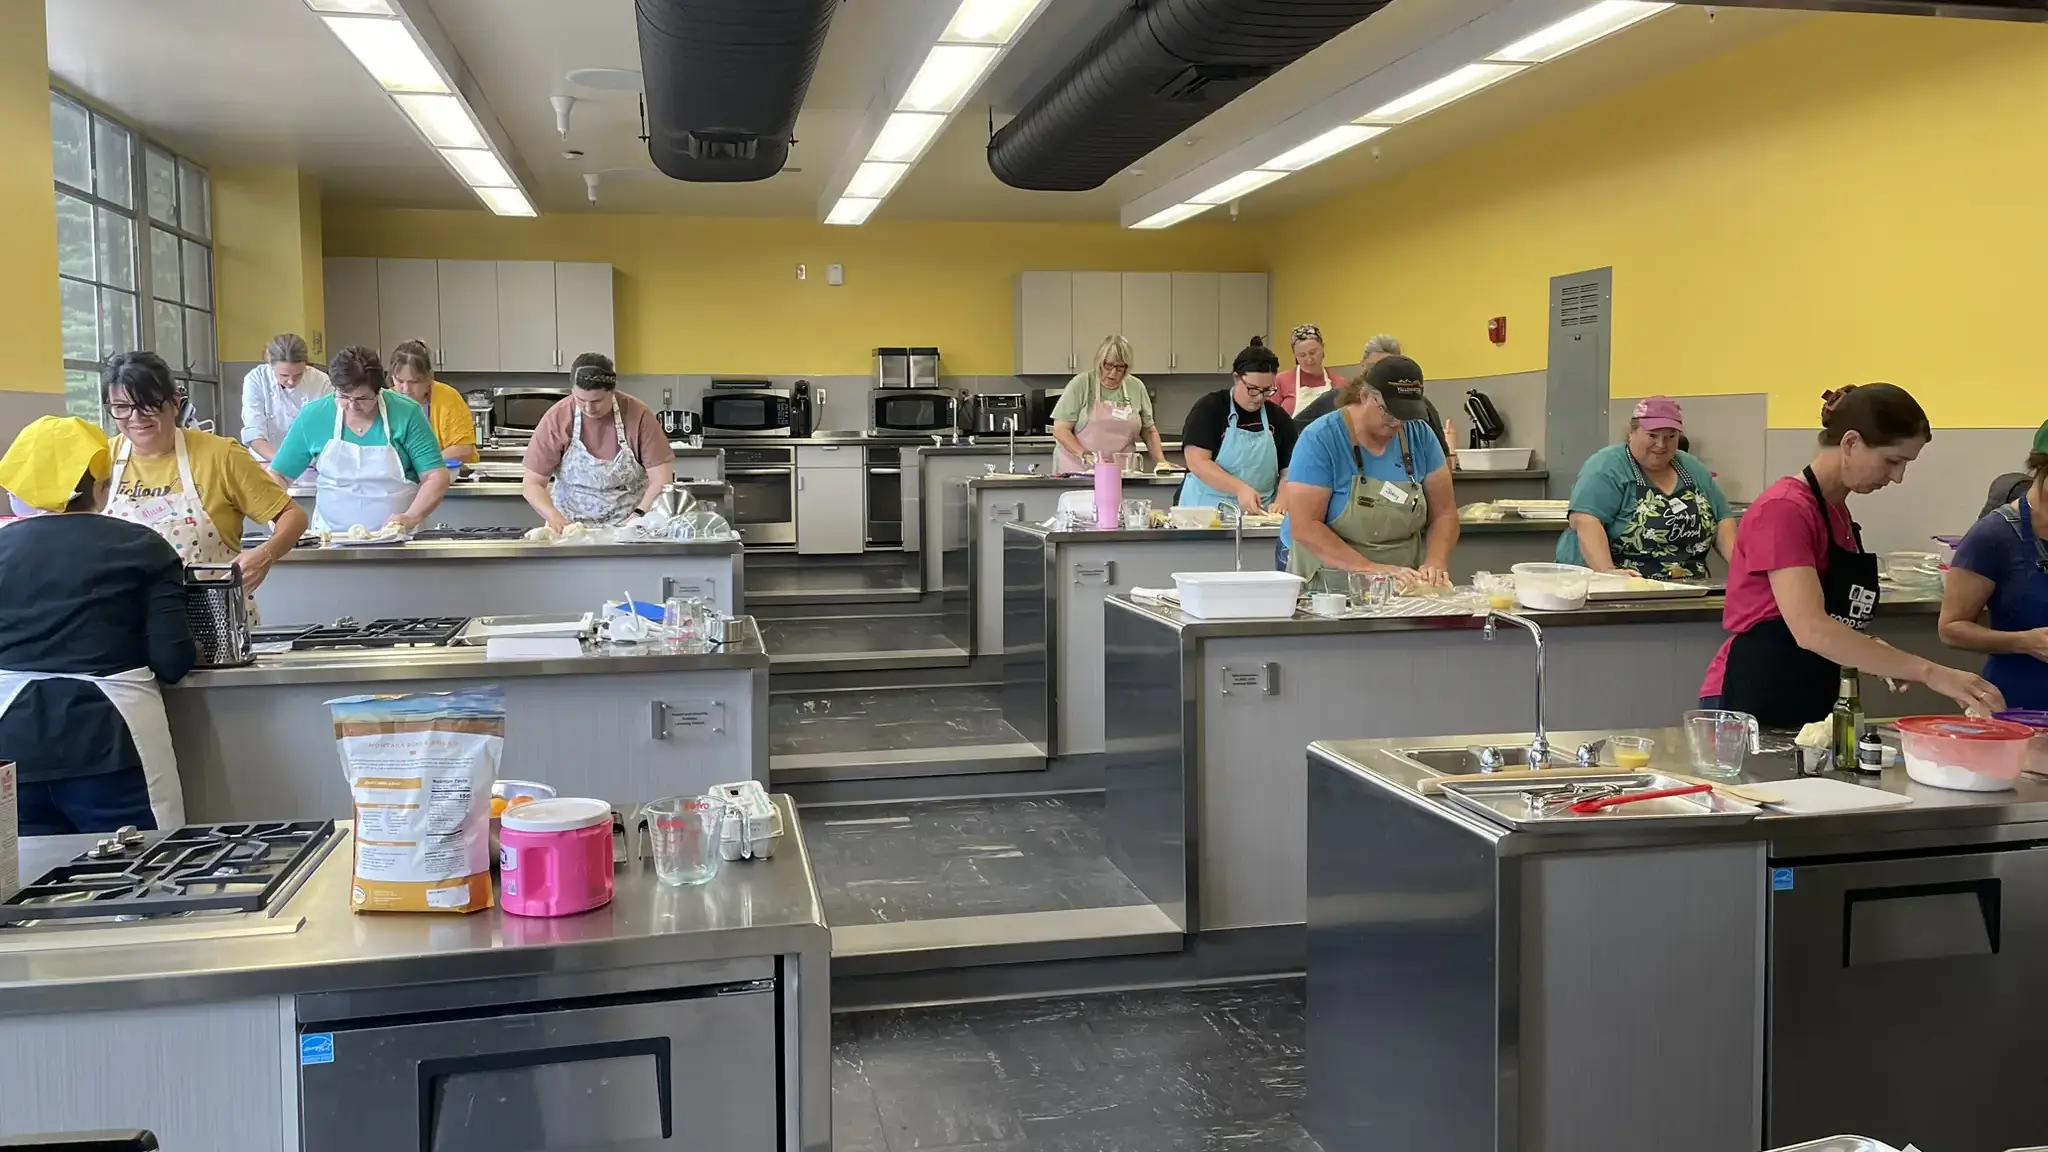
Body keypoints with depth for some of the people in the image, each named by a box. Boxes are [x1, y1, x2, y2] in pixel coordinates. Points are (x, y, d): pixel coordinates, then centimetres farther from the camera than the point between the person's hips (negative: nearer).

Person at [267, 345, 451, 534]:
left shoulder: (405, 413, -5)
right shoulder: (314, 416, 0)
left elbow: (436, 477, -5)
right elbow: (277, 475, 7)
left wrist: (412, 517, -21)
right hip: (332, 537, 1)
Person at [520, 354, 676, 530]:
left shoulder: (639, 415, -10)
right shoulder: (556, 419, -8)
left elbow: (662, 479, -10)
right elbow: (532, 484, -4)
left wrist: (639, 516, -24)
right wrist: (555, 518, -21)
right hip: (569, 525, 0)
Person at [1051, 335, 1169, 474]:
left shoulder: (1136, 387, 9)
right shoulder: (1080, 384, -1)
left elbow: (1149, 431, 18)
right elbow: (1060, 430, -3)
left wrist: (1161, 462, 5)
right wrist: (1084, 455, -16)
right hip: (1078, 470, -2)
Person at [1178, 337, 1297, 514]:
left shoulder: (1278, 417, 10)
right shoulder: (1209, 409, -1)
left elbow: (1289, 470, 7)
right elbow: (1197, 463, -10)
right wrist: (1240, 488, -20)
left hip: (1258, 516, 2)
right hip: (1206, 510, -2)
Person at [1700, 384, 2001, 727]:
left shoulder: (1837, 512, 11)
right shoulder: (1785, 509, -16)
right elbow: (1811, 630, -28)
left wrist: (1873, 652, 2)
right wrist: (1928, 672, -29)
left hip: (1808, 709, 9)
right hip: (1750, 706, -9)